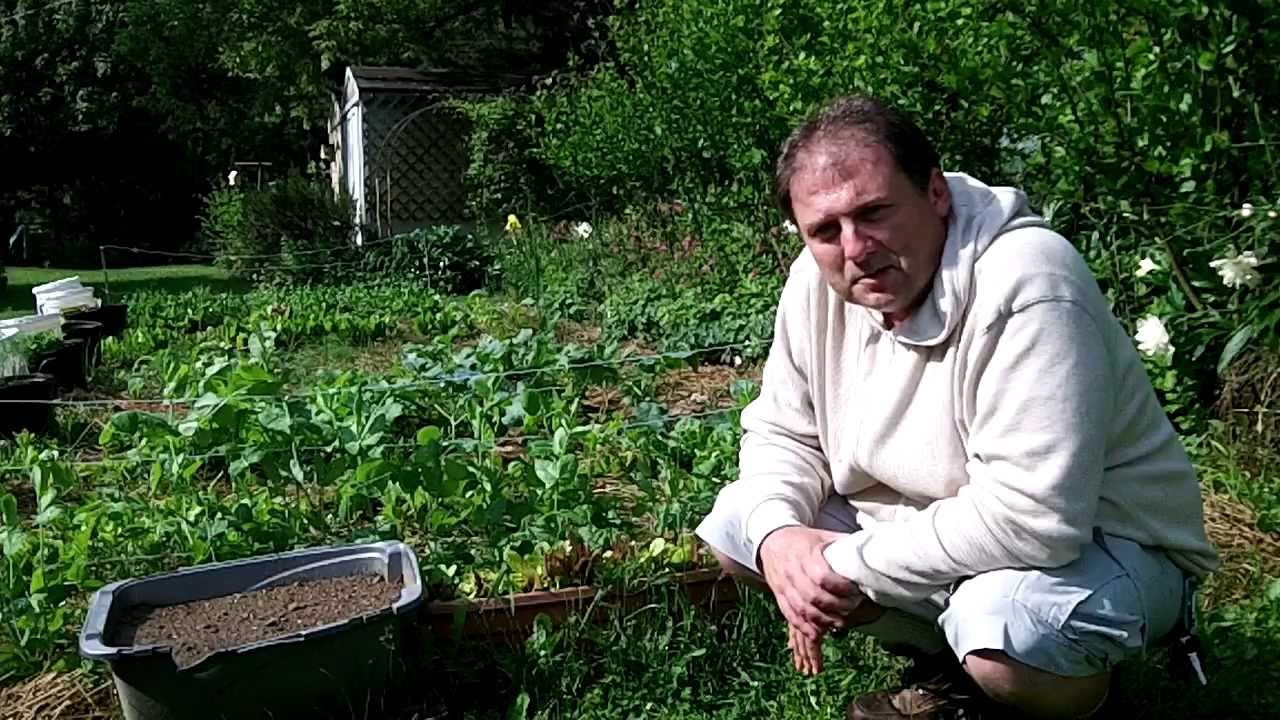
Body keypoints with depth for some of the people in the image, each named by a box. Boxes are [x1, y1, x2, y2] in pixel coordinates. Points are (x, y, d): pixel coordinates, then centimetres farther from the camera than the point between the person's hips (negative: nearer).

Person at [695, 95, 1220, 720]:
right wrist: (779, 536, -18)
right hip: (924, 523, 7)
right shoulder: (818, 280, -9)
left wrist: (853, 565, -25)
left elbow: (1034, 515, -35)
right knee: (736, 525, -1)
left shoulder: (1023, 287, -30)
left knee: (1004, 622, -38)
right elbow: (781, 432, 3)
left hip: (1097, 543, -6)